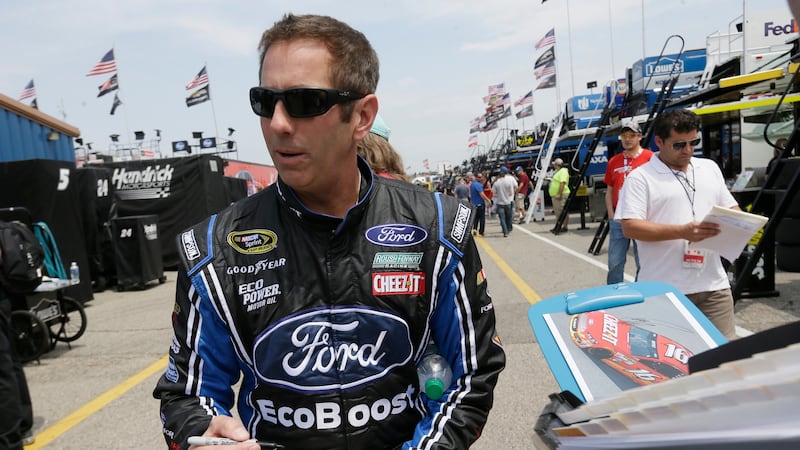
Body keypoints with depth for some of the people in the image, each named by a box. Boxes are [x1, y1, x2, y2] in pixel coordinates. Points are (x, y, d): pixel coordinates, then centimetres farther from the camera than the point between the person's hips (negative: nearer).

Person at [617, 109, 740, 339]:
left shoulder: (710, 168, 15)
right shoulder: (640, 178, -5)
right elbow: (630, 226, -14)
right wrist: (683, 232, -21)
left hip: (713, 285, 5)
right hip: (664, 290, -5)